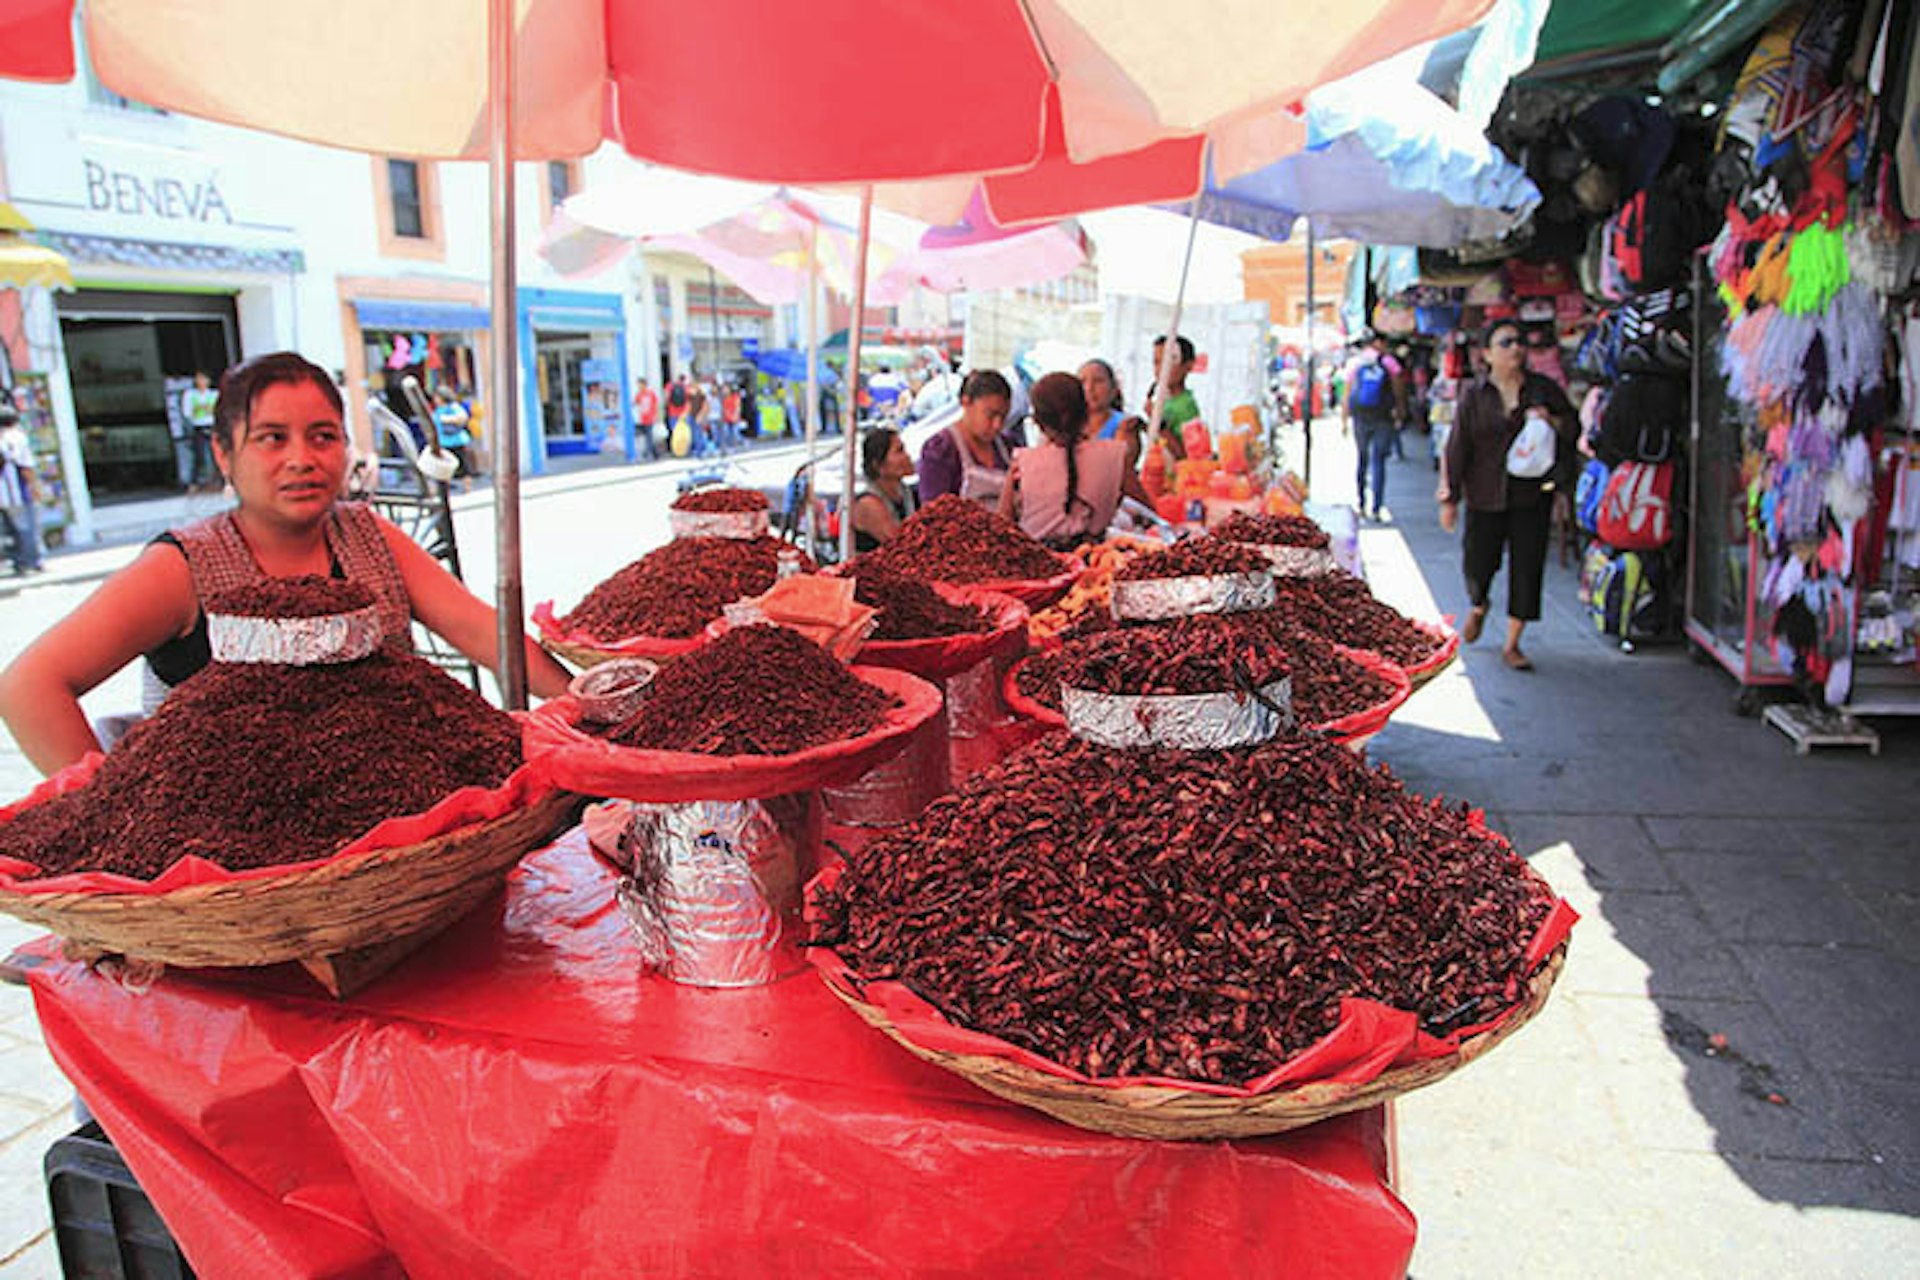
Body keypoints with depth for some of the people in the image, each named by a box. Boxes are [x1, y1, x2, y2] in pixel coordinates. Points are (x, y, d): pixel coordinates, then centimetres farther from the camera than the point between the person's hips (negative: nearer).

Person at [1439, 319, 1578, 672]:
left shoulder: (1545, 389, 5)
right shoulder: (1473, 396, 1)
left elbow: (1574, 428, 13)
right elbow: (1457, 449, 1)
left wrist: (1552, 421, -10)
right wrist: (1450, 498, -1)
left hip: (1532, 496, 1)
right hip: (1485, 497, -1)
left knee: (1527, 568, 0)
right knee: (1479, 563, 1)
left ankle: (1513, 645, 11)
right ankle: (1478, 607, 39)